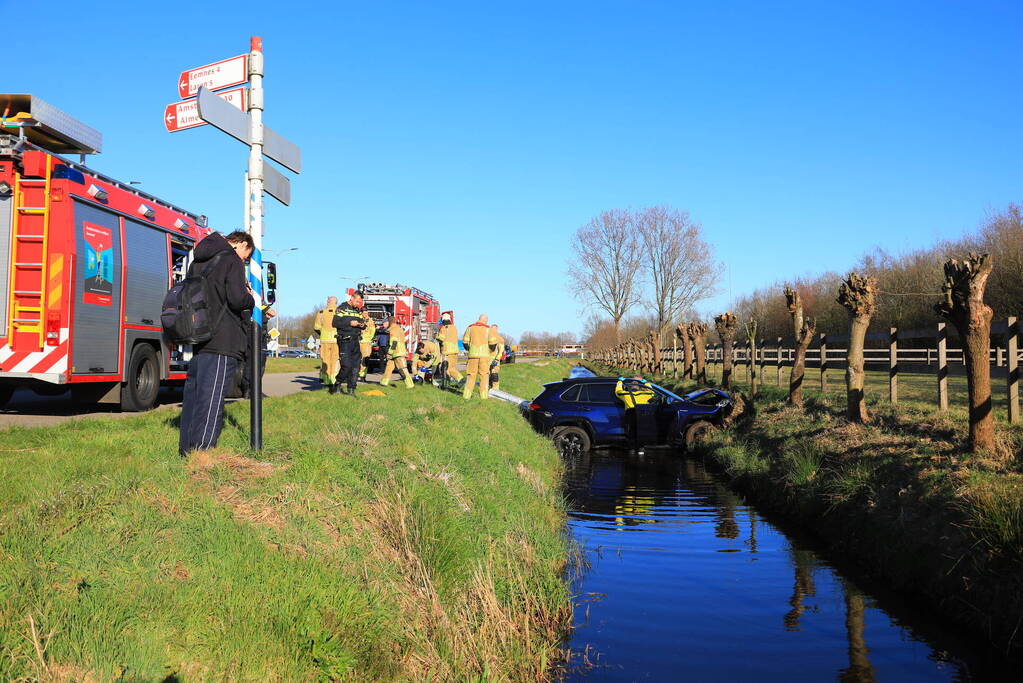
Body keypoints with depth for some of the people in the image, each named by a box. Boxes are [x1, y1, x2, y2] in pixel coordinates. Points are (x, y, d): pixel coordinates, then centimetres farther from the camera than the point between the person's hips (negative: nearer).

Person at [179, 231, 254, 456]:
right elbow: (237, 300, -18)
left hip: (197, 341, 8)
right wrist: (250, 298, 5)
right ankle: (201, 452, -7)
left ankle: (186, 450, 22)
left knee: (193, 393, 14)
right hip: (222, 342, -8)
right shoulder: (232, 260, -7)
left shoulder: (197, 261, 18)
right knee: (211, 397, -7)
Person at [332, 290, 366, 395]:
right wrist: (350, 323, -18)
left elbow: (362, 323, 23)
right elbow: (335, 323, -12)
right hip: (345, 341, -6)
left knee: (356, 365, 3)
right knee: (347, 365, -12)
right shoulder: (342, 308, -3)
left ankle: (351, 389, 9)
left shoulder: (358, 311, 16)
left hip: (355, 341, 6)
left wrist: (363, 325, -1)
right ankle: (338, 384, 9)